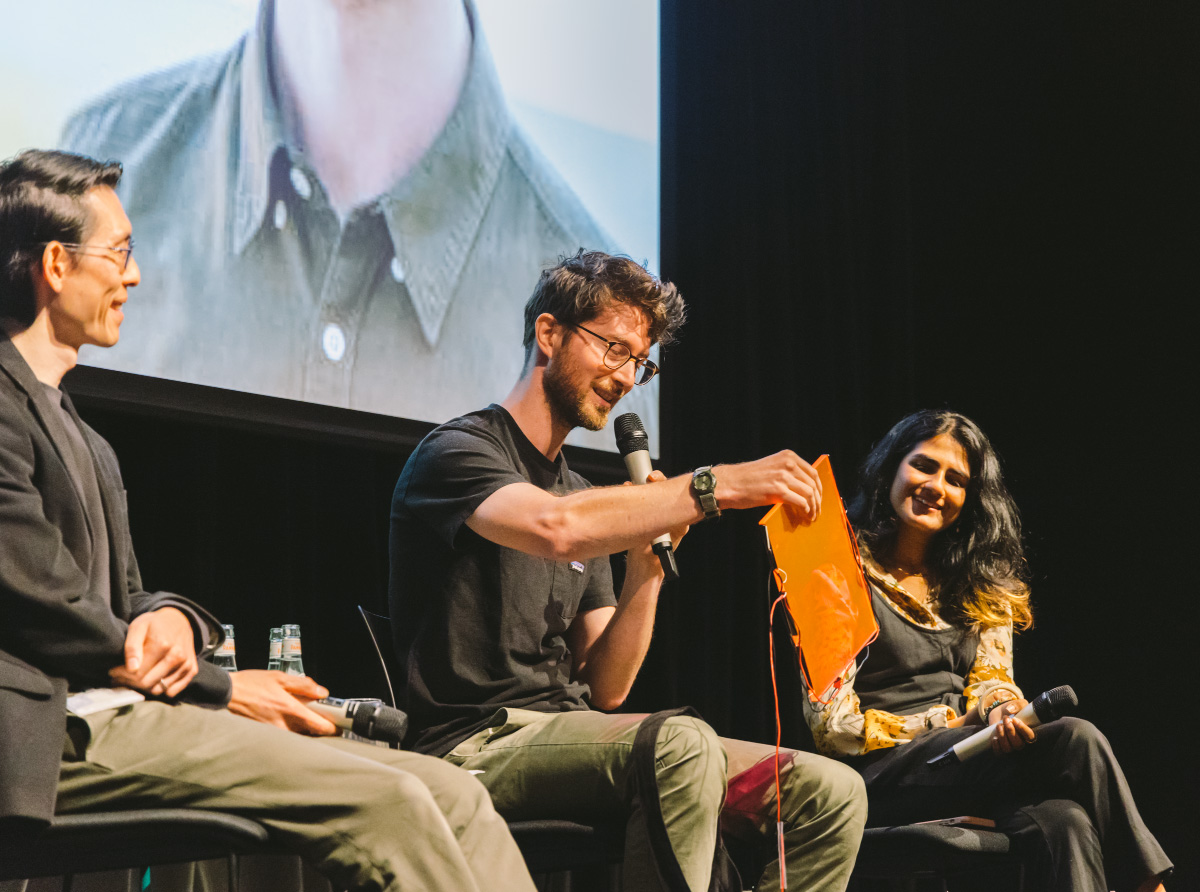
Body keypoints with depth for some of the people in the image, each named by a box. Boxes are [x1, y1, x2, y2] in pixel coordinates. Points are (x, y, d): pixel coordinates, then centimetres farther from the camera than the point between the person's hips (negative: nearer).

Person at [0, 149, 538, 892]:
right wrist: (222, 690, -5)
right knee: (385, 801, -23)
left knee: (450, 793, -5)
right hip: (67, 735, -9)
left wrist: (170, 620, -2)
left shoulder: (84, 440, 24)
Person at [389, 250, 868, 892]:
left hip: (570, 736, 8)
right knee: (682, 743, -37)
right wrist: (721, 485, -28)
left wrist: (646, 563, -1)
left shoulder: (584, 496, 23)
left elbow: (606, 689, 14)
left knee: (831, 794, -9)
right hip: (477, 745, -7)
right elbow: (557, 528, -27)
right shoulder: (458, 451, -1)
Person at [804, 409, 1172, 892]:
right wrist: (951, 724, -7)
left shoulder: (980, 585, 20)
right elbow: (835, 726, -4)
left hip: (964, 758, 5)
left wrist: (1001, 709, -13)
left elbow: (992, 678, 11)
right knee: (1075, 739, -26)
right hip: (884, 773, -5)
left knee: (1064, 823, -32)